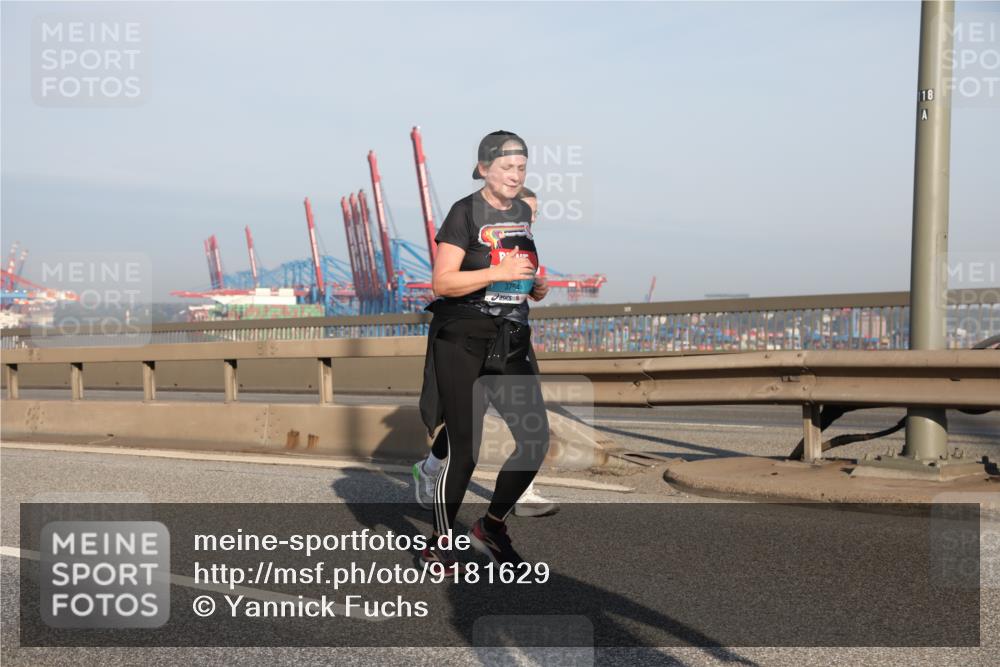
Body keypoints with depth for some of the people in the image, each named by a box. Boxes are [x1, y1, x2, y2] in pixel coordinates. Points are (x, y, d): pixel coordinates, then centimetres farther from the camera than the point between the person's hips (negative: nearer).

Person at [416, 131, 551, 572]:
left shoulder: (527, 214, 13)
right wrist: (497, 273, -23)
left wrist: (538, 287, 4)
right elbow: (442, 282, -13)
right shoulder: (465, 213, -7)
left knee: (536, 437, -2)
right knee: (464, 448, -2)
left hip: (512, 339, 6)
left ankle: (491, 527, 18)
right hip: (463, 340, -6)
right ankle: (439, 544, 17)